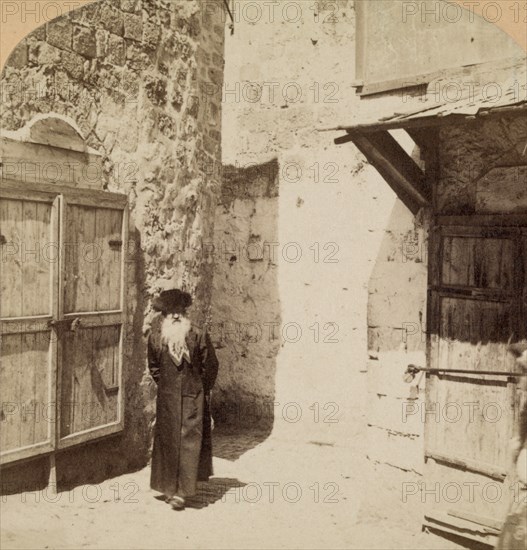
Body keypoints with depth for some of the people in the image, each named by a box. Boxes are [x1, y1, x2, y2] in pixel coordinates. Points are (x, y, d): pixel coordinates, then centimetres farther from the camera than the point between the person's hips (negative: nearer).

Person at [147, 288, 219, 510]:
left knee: (167, 441, 15)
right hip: (193, 396, -2)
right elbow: (211, 366, -6)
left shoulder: (155, 336, -7)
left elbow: (153, 367, 3)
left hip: (167, 396, 2)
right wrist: (204, 389, 9)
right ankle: (180, 490, 4)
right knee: (189, 441, 8)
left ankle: (169, 488, 22)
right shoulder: (198, 336, -13)